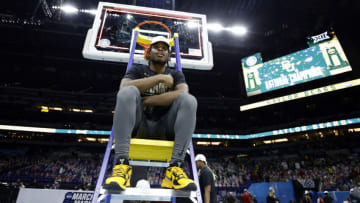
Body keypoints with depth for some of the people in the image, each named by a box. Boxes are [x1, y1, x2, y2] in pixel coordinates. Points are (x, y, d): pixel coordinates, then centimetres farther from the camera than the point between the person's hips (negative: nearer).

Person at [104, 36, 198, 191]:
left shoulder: (176, 75, 12)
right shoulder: (137, 70, 11)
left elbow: (182, 94, -12)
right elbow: (124, 87, -13)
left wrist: (147, 101, -14)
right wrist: (160, 78, -13)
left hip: (164, 127, 1)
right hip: (138, 124, 0)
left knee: (189, 100, -22)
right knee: (128, 92, -25)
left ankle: (174, 169, -31)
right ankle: (122, 165, -32)